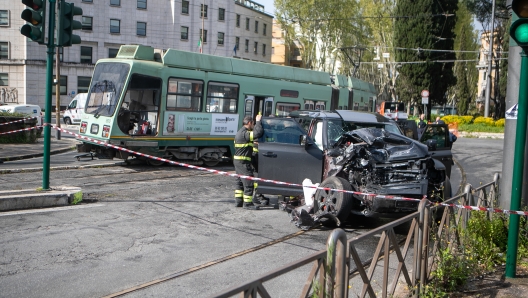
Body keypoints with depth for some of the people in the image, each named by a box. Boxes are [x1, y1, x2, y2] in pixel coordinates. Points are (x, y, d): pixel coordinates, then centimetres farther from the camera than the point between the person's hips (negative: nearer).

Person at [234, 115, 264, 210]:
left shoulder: (240, 132, 15)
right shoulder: (245, 133, -18)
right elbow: (259, 133, -28)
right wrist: (258, 121, -16)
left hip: (237, 160, 11)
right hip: (243, 161, -11)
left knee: (239, 181, 16)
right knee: (248, 182, -5)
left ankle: (238, 201, 22)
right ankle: (247, 203, -1)